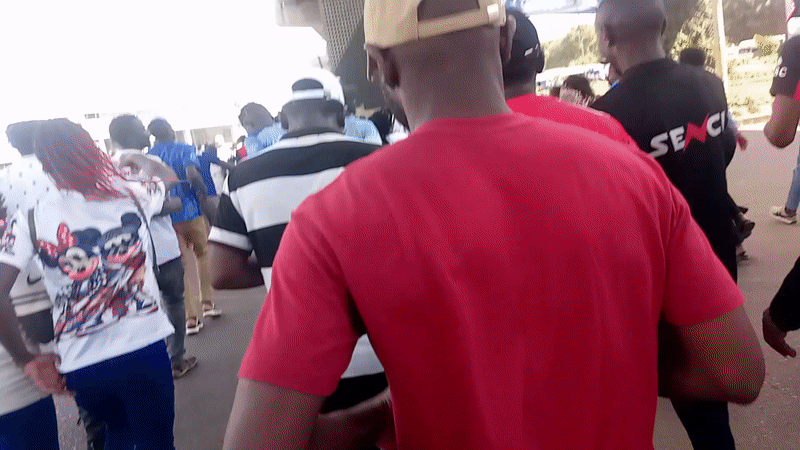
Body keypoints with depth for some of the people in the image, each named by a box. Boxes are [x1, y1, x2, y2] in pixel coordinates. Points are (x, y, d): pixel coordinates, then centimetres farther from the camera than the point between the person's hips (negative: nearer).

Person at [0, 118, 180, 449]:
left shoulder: (29, 222, -3)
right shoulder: (133, 197, 0)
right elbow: (169, 177, 22)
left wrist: (27, 359, -1)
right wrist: (136, 159, 40)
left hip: (78, 366, 2)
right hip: (143, 350, -1)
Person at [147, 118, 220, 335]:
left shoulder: (148, 157, 4)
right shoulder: (185, 150, -6)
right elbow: (192, 175, -23)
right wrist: (203, 193, -9)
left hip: (166, 217, 3)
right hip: (190, 211, -3)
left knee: (182, 263, 8)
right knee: (202, 253, 20)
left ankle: (191, 317, 9)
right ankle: (207, 303, 25)